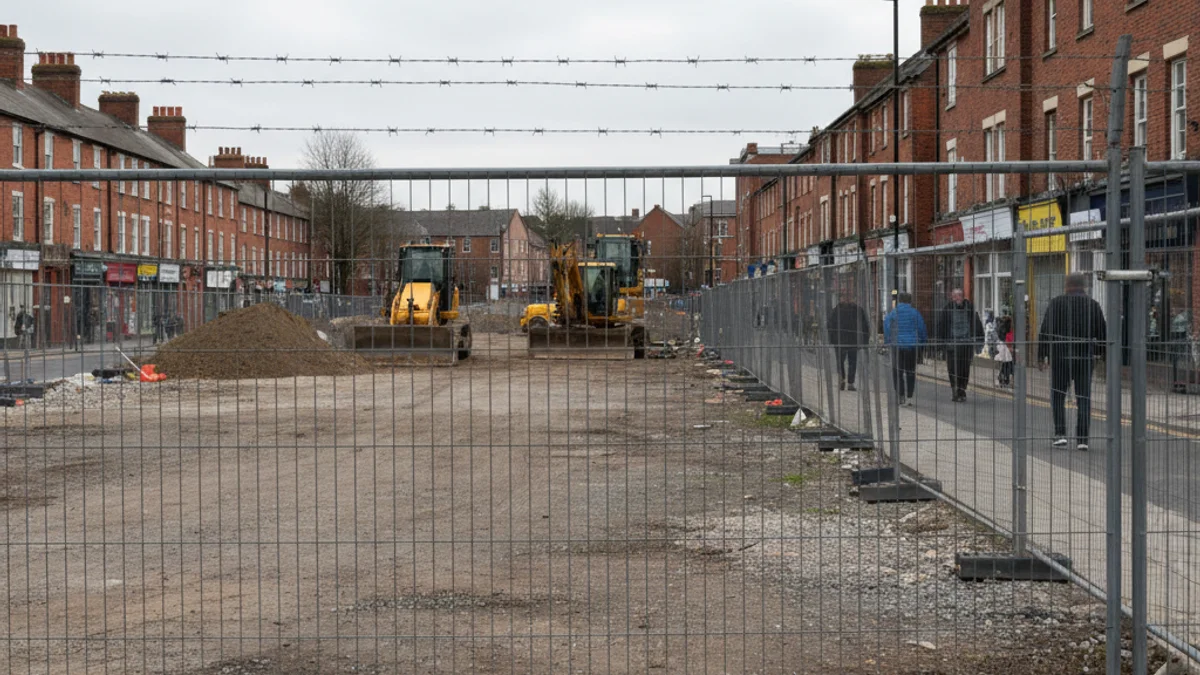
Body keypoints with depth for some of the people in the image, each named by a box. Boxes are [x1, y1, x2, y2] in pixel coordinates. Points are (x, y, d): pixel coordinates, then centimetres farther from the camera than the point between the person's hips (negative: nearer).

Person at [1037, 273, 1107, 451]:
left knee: (1058, 396, 9)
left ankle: (1060, 434, -2)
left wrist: (1041, 356, 0)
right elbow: (1102, 333, 8)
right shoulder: (1093, 305, 5)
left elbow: (1045, 331, -4)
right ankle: (1082, 439, 1)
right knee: (1083, 398, 5)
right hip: (1085, 358, 2)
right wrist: (1101, 353, 22)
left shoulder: (1056, 303, -1)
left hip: (1060, 356, -2)